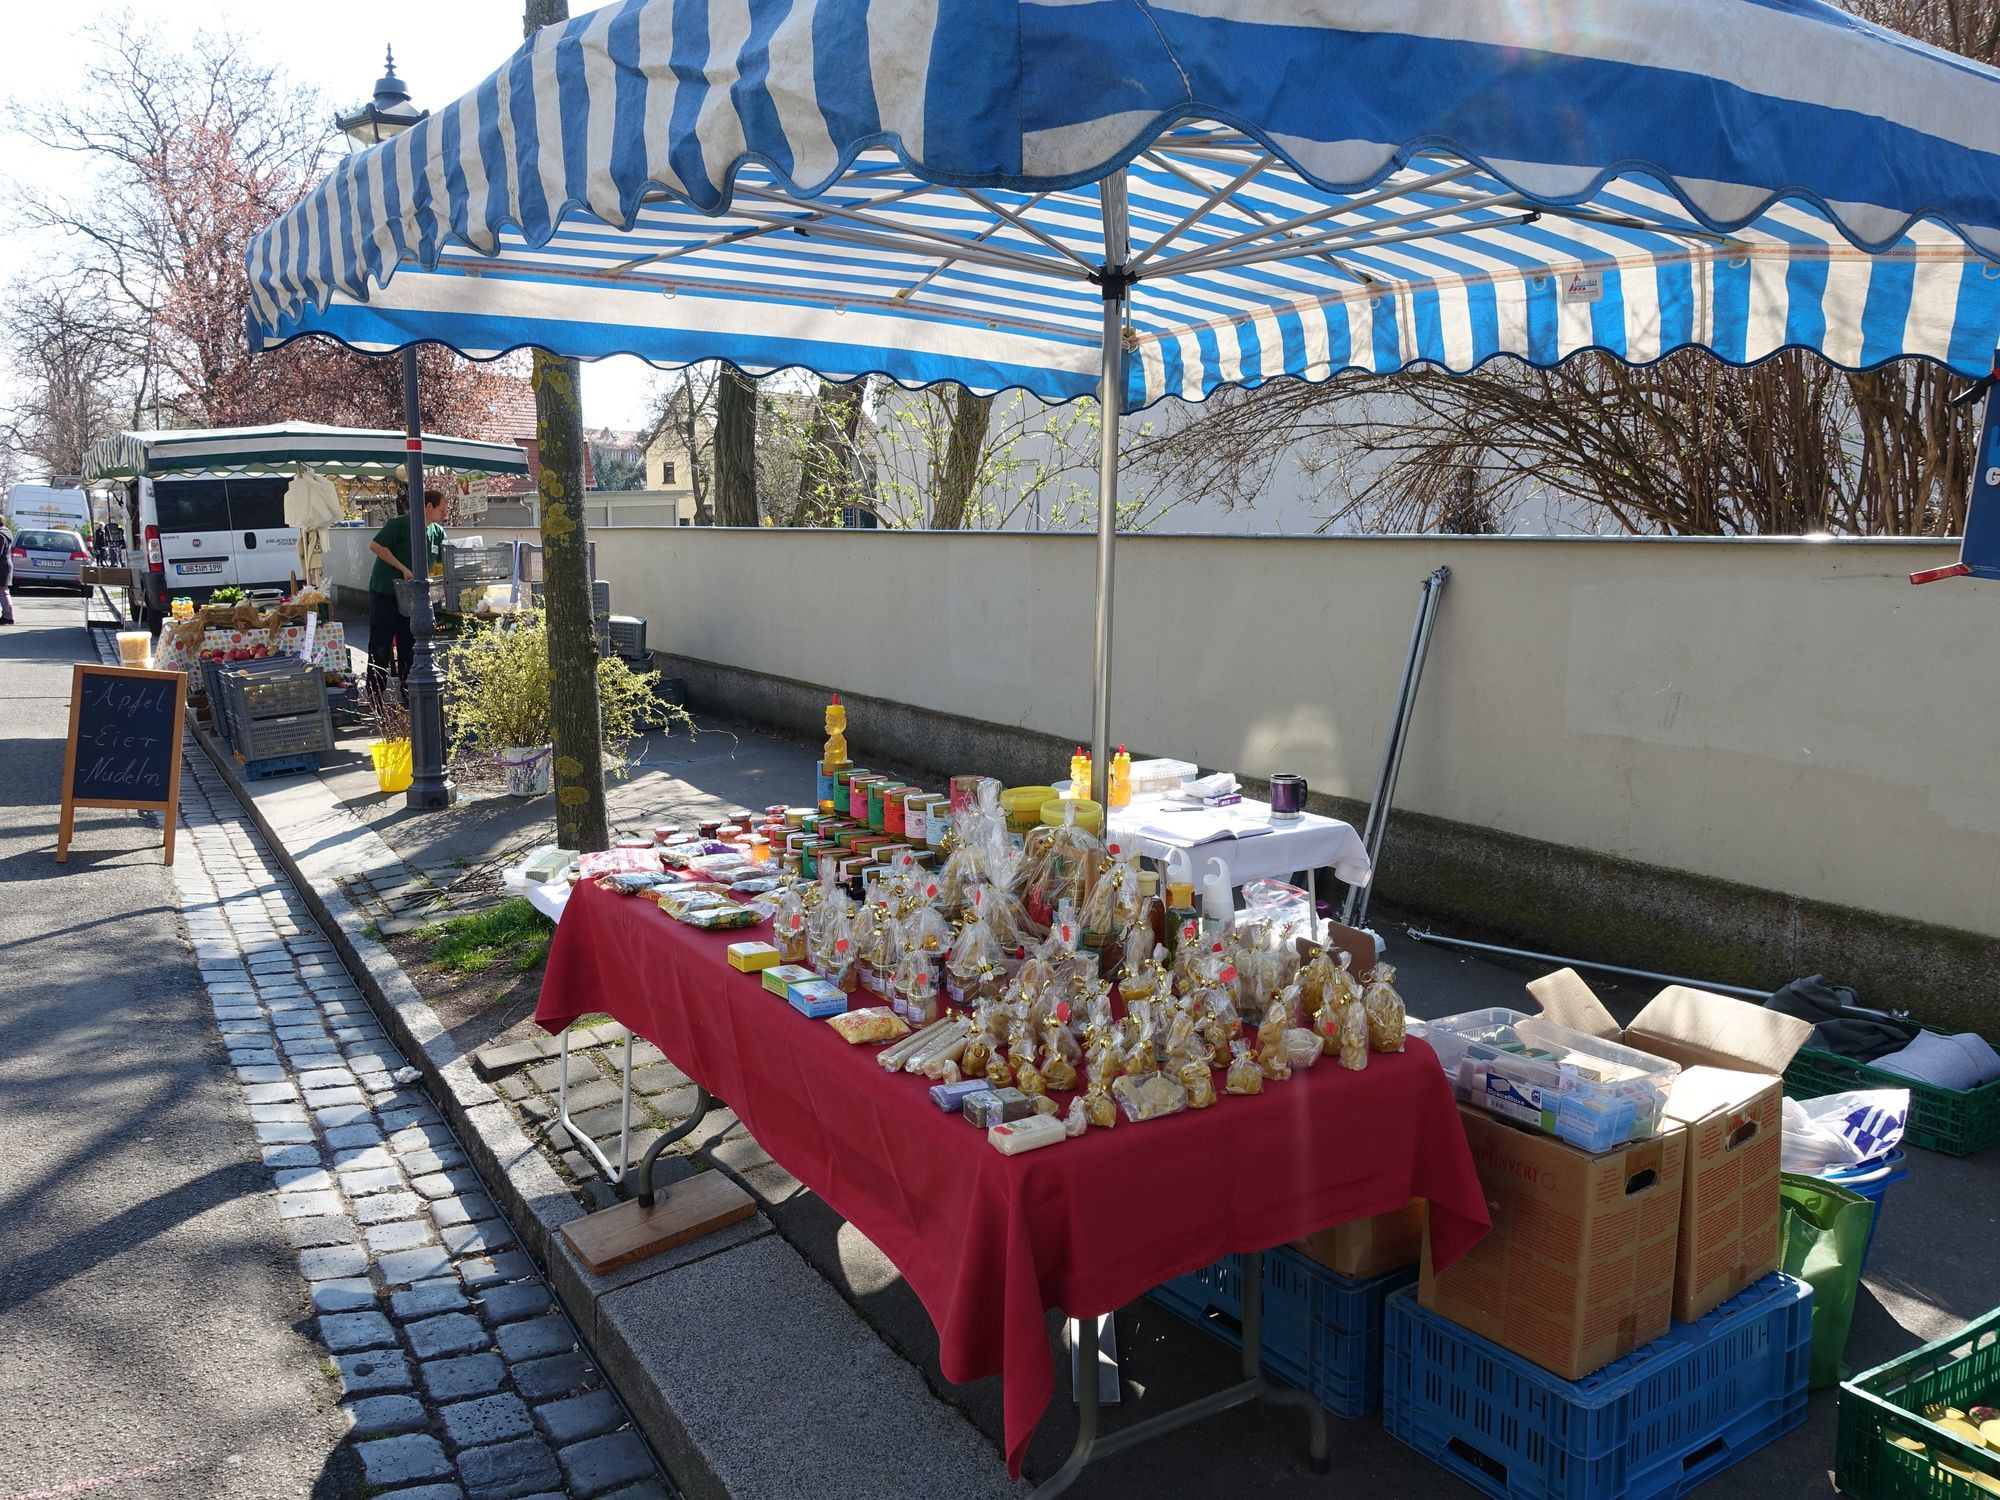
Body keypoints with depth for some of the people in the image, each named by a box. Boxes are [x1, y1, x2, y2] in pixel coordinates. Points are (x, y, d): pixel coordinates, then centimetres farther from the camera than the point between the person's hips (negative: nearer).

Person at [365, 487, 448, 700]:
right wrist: (404, 569, -19)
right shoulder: (400, 524, -12)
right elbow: (375, 546, -15)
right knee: (380, 647, -3)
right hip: (385, 592, -6)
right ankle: (375, 697, 3)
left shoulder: (438, 532, 7)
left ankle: (408, 695, 16)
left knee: (409, 647, 9)